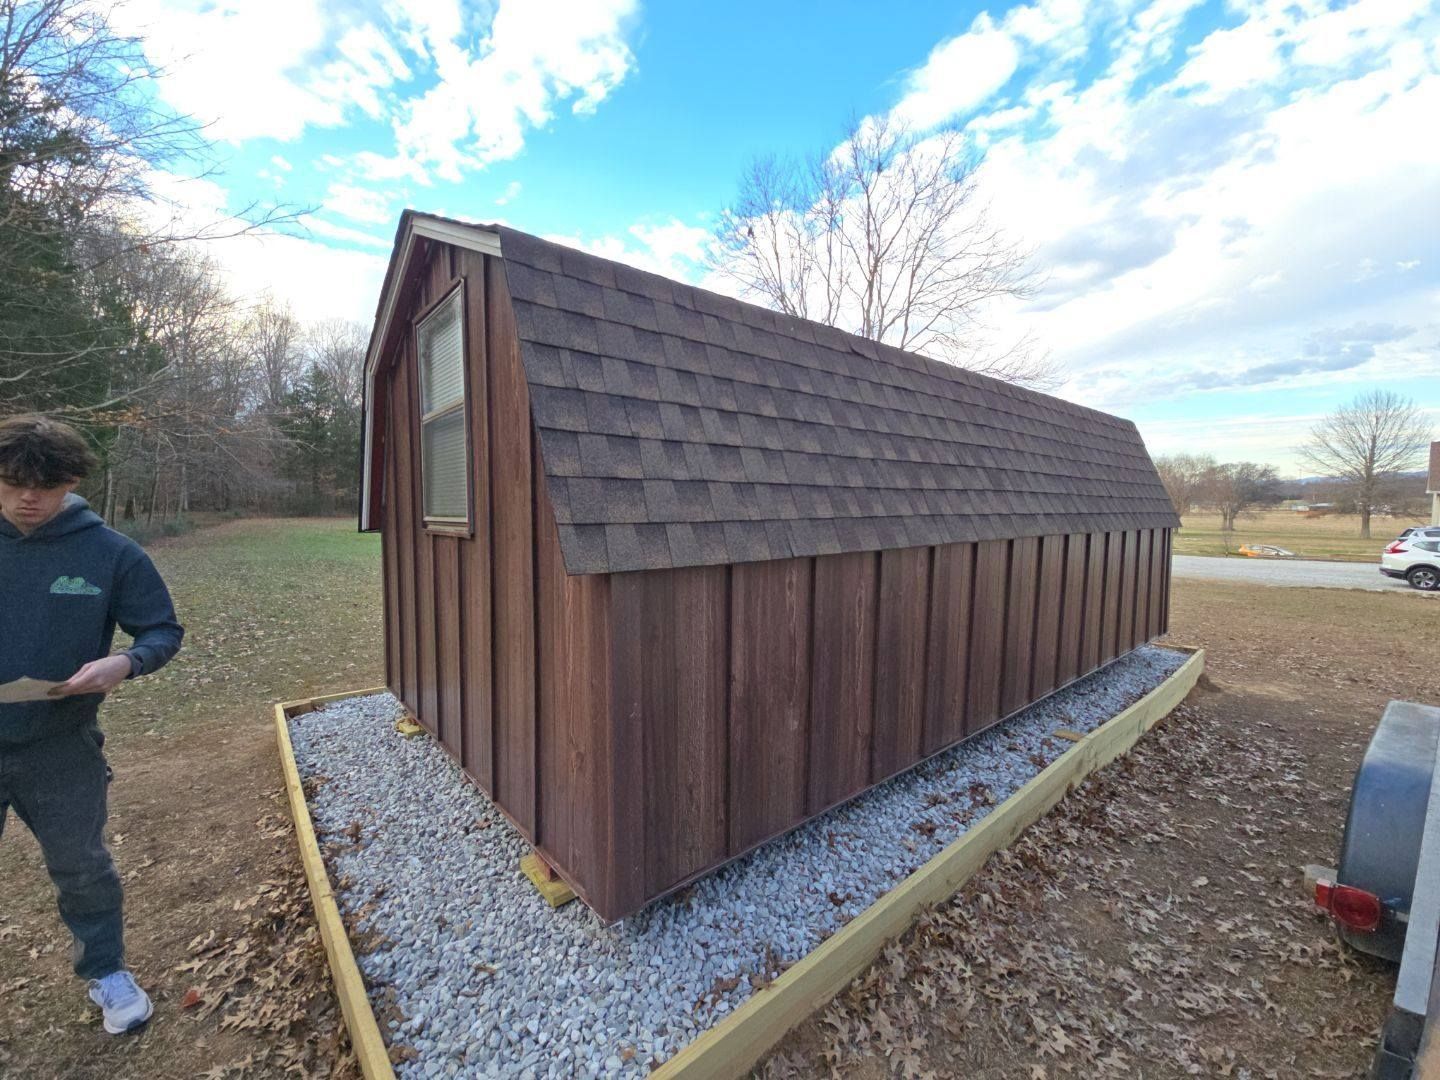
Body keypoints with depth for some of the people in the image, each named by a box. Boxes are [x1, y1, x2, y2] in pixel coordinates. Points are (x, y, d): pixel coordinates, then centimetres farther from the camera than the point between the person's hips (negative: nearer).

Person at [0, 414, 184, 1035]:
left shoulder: (110, 552, -10)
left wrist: (125, 664, -23)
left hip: (61, 747, -1)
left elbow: (163, 630, -5)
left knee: (81, 867, 14)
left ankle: (107, 973, 34)